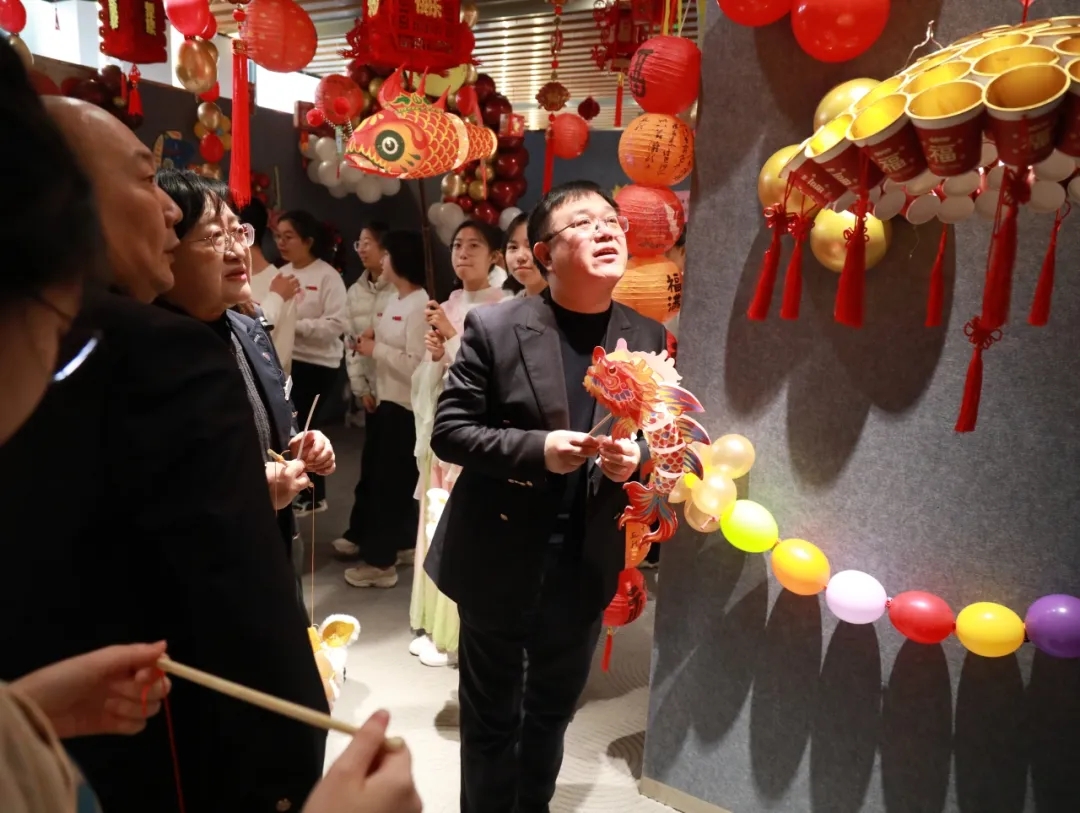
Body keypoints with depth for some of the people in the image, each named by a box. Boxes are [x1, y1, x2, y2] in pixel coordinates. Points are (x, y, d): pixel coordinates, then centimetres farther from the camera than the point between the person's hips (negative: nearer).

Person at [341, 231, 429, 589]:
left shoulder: (419, 306, -18)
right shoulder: (395, 300, 12)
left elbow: (417, 364, -25)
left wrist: (376, 349, -17)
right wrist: (374, 341, 0)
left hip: (405, 405, -10)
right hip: (386, 399, 10)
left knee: (391, 480, 0)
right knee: (376, 475, 18)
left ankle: (381, 561, 13)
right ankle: (391, 545, 33)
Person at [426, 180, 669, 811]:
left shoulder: (649, 340, -2)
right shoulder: (494, 328, -12)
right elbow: (449, 431, -11)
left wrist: (638, 457, -18)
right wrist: (536, 448, -25)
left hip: (586, 568, 4)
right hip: (501, 562, -3)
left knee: (553, 714, 25)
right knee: (491, 718, 17)